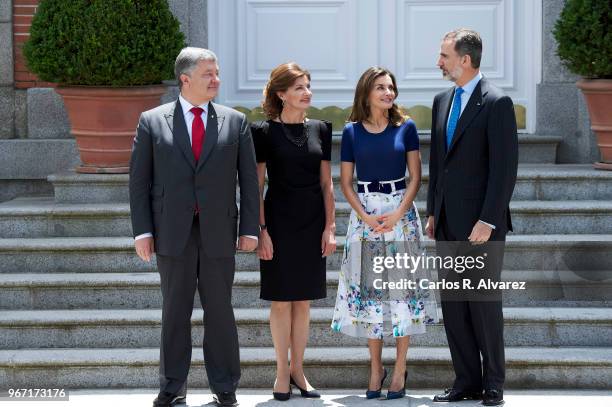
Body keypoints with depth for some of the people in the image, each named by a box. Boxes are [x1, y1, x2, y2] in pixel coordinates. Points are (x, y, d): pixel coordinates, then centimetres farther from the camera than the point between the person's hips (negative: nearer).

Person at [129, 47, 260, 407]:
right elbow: (139, 180, 3)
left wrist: (250, 228, -1)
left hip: (218, 232, 1)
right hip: (173, 233, 0)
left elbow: (249, 178, 6)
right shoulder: (152, 121, 3)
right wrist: (143, 230, -4)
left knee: (220, 310, 5)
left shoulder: (235, 121, 6)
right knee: (175, 312, 6)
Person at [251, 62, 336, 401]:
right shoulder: (265, 132, -4)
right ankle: (282, 372, 11)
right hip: (279, 222, -4)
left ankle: (298, 369, 17)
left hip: (312, 224, 4)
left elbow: (326, 183, 9)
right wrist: (261, 230, -10)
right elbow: (256, 186, -4)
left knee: (303, 299, 8)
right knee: (281, 299, 1)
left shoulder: (320, 130, 7)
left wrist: (330, 226, 3)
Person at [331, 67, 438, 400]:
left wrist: (397, 214, -11)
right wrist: (366, 217, -9)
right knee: (368, 288, 2)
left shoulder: (405, 127, 1)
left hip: (400, 212, -1)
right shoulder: (352, 131, 2)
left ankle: (400, 369, 6)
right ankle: (376, 367, 11)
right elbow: (346, 182, 4)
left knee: (401, 286, -1)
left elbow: (415, 177, 1)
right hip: (364, 213, 1)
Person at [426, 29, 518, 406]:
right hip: (448, 223, 7)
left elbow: (505, 167, -14)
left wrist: (488, 221, -18)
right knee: (453, 304, 8)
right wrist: (433, 213, 14)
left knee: (484, 301, -1)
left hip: (480, 223, -7)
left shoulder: (497, 103, -10)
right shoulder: (442, 101, 13)